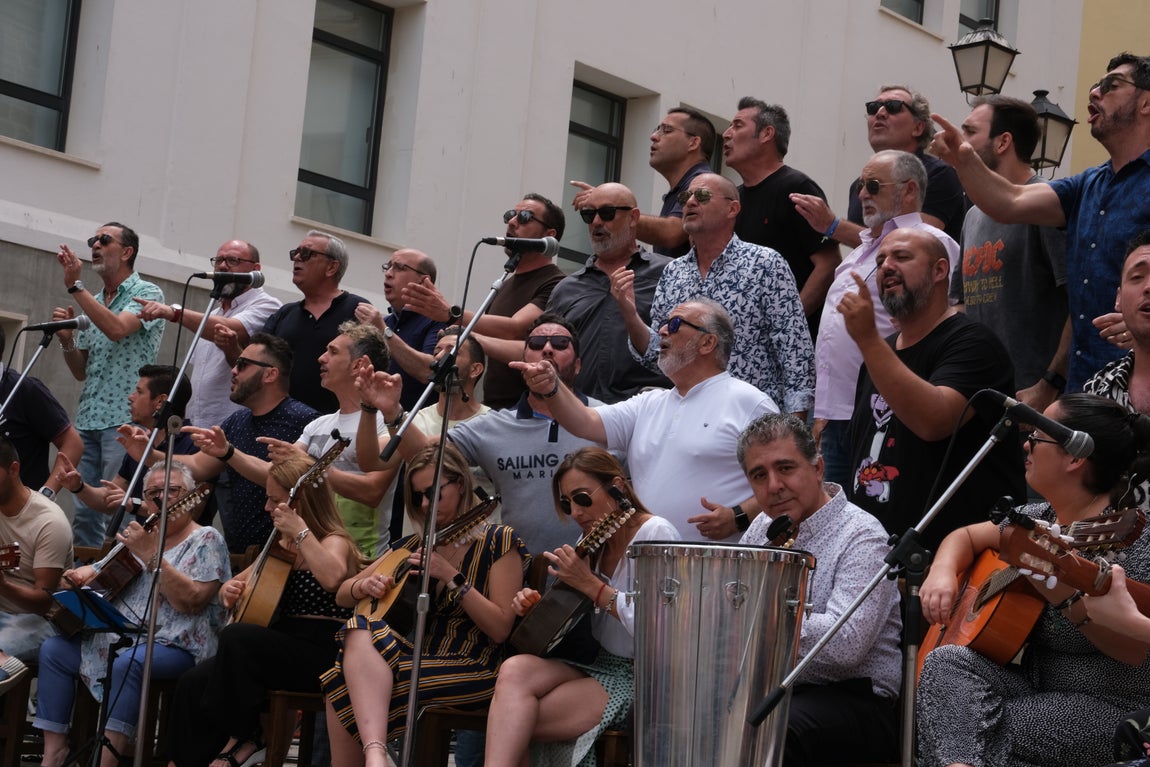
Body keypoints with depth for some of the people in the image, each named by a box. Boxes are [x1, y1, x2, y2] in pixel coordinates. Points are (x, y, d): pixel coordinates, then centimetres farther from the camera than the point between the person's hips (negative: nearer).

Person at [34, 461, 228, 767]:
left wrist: (152, 556, -23)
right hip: (119, 636, 8)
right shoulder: (143, 536, 17)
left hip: (175, 645, -8)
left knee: (129, 663, -37)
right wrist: (88, 571, 6)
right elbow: (107, 572, 30)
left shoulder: (206, 541, -4)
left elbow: (189, 601, -18)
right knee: (53, 650, -8)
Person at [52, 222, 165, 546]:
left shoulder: (146, 293, 0)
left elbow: (117, 329, -21)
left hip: (124, 419, -7)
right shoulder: (92, 302, 21)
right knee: (84, 513, 4)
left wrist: (75, 286, -17)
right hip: (88, 419, 7)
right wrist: (66, 339, 3)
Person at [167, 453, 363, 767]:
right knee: (193, 683, -17)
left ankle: (244, 735, -13)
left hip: (320, 654, -7)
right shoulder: (281, 546, 19)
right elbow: (233, 587, 28)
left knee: (236, 636, -31)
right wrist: (230, 591, 5)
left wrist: (301, 531, -27)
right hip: (282, 651, 7)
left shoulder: (334, 541, -5)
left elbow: (332, 578, -32)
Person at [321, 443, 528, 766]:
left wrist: (451, 576, -14)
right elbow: (343, 595, 20)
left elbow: (500, 628, -7)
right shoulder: (416, 545, 17)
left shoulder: (498, 542, 1)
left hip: (471, 670, -5)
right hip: (419, 658, 6)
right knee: (359, 633, -30)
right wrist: (365, 586, -4)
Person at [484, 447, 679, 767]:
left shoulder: (655, 533, -9)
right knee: (516, 670, -24)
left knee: (514, 719, -23)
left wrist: (591, 585, -17)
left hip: (637, 676, -7)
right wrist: (539, 607, 0)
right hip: (595, 664, 7)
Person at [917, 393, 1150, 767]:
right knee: (945, 662, -21)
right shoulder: (1040, 518, 7)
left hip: (1108, 708, -7)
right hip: (1034, 685, 7)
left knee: (967, 727, -28)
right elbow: (967, 537, 20)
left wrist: (1068, 599, -36)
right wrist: (942, 573, -2)